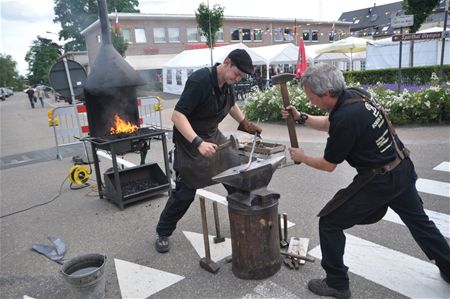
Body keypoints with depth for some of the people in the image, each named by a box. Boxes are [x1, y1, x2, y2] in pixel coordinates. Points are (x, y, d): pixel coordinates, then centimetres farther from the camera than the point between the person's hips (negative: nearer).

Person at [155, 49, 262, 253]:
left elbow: (230, 104, 23)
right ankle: (162, 234, 18)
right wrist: (198, 143, -40)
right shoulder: (199, 81, -25)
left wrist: (245, 123, 11)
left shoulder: (226, 83, 0)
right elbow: (177, 115, -31)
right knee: (185, 191, -3)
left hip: (214, 136, 8)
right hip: (190, 141, -7)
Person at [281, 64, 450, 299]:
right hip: (403, 169, 9)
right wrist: (301, 118, 6)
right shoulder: (355, 94, -4)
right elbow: (329, 124, 15)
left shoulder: (346, 117, -29)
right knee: (418, 220, 29)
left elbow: (328, 165, -14)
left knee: (329, 223, 1)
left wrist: (302, 158, 2)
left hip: (380, 181, -9)